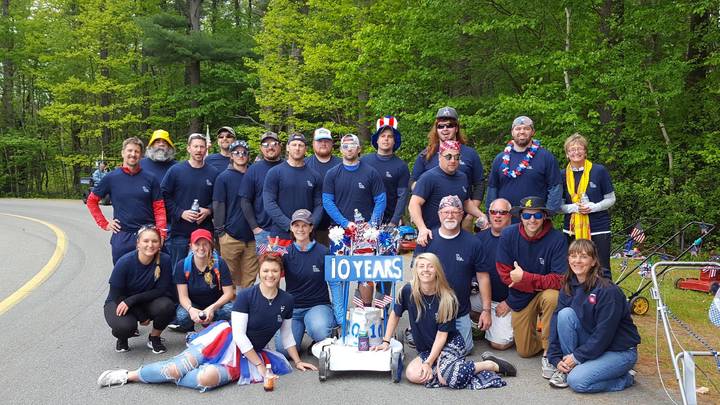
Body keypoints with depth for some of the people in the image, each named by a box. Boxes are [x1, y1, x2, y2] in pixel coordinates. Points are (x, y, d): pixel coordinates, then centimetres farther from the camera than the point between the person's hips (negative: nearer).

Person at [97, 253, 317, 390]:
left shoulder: (287, 301, 1)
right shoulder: (246, 295, -11)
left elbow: (286, 334, 14)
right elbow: (239, 334, -14)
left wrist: (297, 361, 15)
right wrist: (260, 365, -14)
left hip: (248, 353, 3)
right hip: (224, 339, -3)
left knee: (208, 378, -28)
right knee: (178, 366, -21)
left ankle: (170, 373, -2)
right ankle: (129, 374, 0)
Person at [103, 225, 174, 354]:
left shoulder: (164, 260, -19)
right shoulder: (124, 262, -23)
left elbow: (161, 290, -16)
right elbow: (116, 296, -15)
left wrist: (131, 300, -26)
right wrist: (142, 317, -15)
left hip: (147, 301, 2)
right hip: (119, 303, -2)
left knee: (167, 306, -29)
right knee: (125, 326, -33)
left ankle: (154, 337, 2)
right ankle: (122, 338, 8)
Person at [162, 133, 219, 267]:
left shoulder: (213, 173, 7)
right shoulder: (175, 170, 0)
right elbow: (164, 196, -3)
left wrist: (209, 210, -10)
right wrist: (180, 213, -12)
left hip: (205, 231, 2)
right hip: (180, 232, -2)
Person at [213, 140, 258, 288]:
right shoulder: (223, 178, 1)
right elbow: (218, 205, -1)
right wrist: (220, 231, -7)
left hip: (252, 236, 3)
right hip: (231, 236, -3)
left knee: (250, 278, 7)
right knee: (230, 277, 4)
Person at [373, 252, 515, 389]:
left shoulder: (447, 299, -17)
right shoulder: (408, 291, -11)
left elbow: (442, 334, -15)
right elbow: (395, 315, 6)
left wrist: (429, 363, -19)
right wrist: (386, 342, 2)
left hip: (451, 343, -4)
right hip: (427, 349, 4)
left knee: (446, 376, -33)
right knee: (412, 375, -25)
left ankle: (491, 365, -10)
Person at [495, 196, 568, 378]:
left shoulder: (557, 239, -22)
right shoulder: (508, 235, -16)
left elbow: (560, 280, -25)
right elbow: (505, 274, -15)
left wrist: (524, 277, -28)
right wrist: (539, 283, -20)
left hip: (547, 292, -2)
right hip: (520, 297, 2)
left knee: (552, 297, -38)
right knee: (524, 351, 4)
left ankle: (549, 352, -18)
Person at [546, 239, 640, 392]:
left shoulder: (608, 291, -22)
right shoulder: (568, 288, -2)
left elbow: (604, 333, -23)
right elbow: (556, 323, -6)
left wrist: (577, 356, -18)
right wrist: (556, 359, -14)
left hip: (620, 350, -6)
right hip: (590, 344, 6)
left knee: (577, 380, -26)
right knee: (565, 314, -20)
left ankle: (626, 378, 0)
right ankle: (567, 368, -7)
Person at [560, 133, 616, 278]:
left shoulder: (599, 170, -2)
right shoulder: (563, 175, 4)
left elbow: (611, 199, 2)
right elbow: (559, 205, 8)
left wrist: (593, 207, -15)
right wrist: (574, 208, -11)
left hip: (598, 229, -2)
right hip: (572, 230, 2)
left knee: (602, 270, 0)